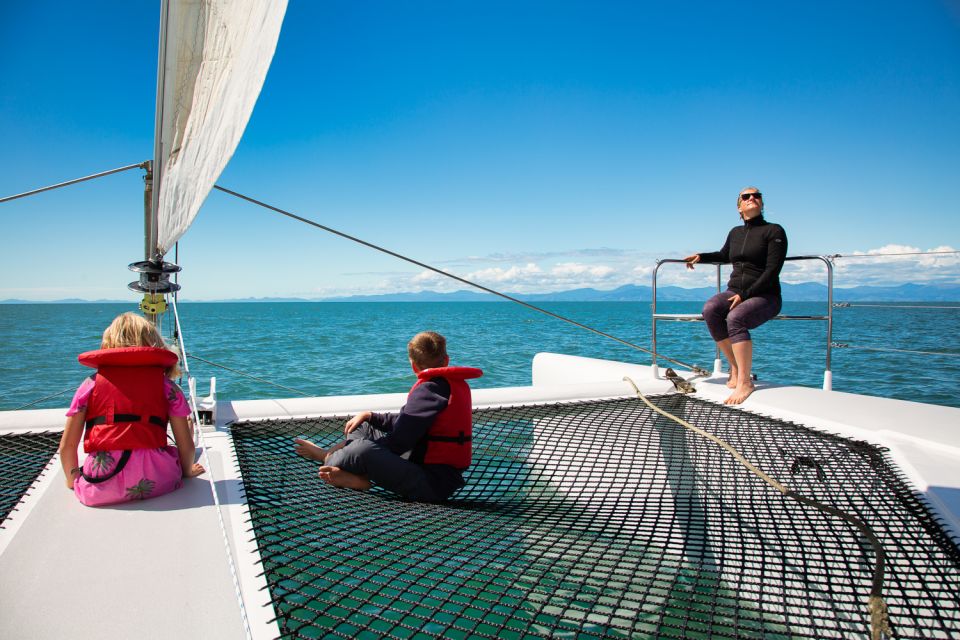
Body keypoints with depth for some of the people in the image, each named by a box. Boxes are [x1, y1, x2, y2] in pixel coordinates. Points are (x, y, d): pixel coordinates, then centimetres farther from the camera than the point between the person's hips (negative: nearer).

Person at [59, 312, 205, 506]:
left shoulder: (91, 384, 12)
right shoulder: (166, 385, 8)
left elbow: (67, 445, 12)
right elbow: (186, 445, 8)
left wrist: (73, 479, 30)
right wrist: (186, 471, 28)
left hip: (99, 489, 0)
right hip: (154, 482, 0)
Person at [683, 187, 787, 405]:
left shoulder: (774, 231, -3)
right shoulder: (735, 233, 14)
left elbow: (772, 271, -13)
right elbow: (723, 256, 36)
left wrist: (745, 294, -21)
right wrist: (701, 257, 20)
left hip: (765, 295, -5)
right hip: (734, 292, 5)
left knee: (735, 318, -36)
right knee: (710, 309, -28)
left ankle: (745, 381, -33)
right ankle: (735, 368, -21)